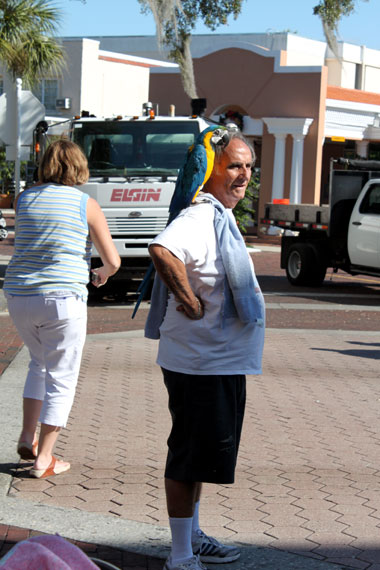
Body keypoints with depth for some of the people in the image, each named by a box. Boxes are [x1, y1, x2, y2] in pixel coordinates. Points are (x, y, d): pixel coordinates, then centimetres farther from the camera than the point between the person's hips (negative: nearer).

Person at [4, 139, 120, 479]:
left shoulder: (24, 199, 6)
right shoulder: (86, 205, -3)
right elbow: (113, 260, -1)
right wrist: (103, 273, 21)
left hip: (19, 297, 5)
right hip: (62, 298, -5)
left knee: (41, 362, 27)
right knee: (61, 378, 6)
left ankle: (27, 436, 21)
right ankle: (43, 459, 6)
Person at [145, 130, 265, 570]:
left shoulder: (219, 216, 13)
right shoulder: (200, 217, -20)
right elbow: (161, 250, -41)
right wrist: (190, 302, -30)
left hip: (221, 361, 10)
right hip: (200, 363, -10)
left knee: (201, 454, 20)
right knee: (189, 456, -2)